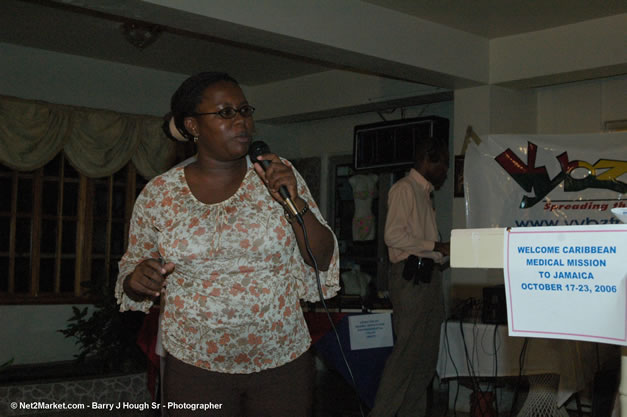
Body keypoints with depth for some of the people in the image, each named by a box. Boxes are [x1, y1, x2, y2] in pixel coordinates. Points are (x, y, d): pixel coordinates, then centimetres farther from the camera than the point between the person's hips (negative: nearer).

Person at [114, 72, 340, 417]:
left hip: (283, 360, 1)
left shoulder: (279, 175, -2)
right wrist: (137, 281, -14)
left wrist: (295, 202, -17)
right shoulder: (158, 194, -2)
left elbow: (323, 260, -2)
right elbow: (131, 278, 8)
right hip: (194, 367, 0)